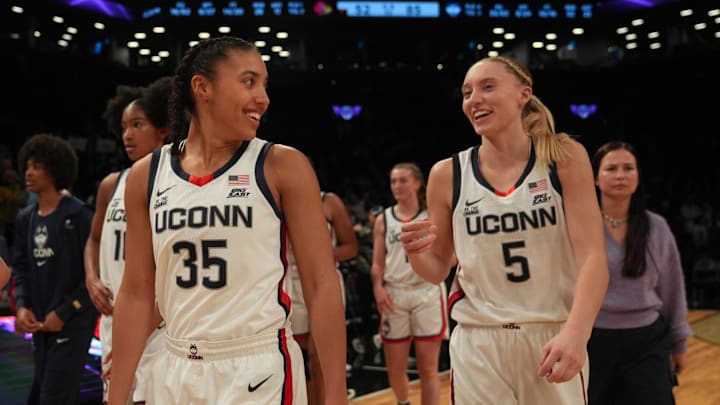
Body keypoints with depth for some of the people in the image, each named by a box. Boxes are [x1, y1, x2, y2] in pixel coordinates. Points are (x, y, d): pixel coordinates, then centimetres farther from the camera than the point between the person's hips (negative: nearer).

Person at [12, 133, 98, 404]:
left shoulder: (79, 215, -10)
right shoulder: (25, 218, 10)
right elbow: (20, 268, 13)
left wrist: (64, 312, -13)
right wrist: (21, 306, -4)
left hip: (73, 324, -7)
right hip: (40, 324, 7)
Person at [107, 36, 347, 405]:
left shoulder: (283, 167, -7)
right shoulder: (146, 175, 2)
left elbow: (322, 285, -8)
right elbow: (136, 293, 6)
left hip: (261, 371, -3)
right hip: (176, 373, 4)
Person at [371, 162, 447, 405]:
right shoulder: (383, 220, 9)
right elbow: (377, 263, 8)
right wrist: (378, 288, -10)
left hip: (427, 292, -2)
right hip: (394, 295, 2)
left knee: (428, 369, -2)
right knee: (395, 369, 8)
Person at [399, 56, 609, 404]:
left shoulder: (565, 158, -5)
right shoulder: (448, 174, -2)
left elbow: (592, 256, -12)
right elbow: (438, 270, 8)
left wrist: (576, 332, -26)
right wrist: (416, 252, -15)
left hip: (554, 340, -1)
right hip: (478, 346, 1)